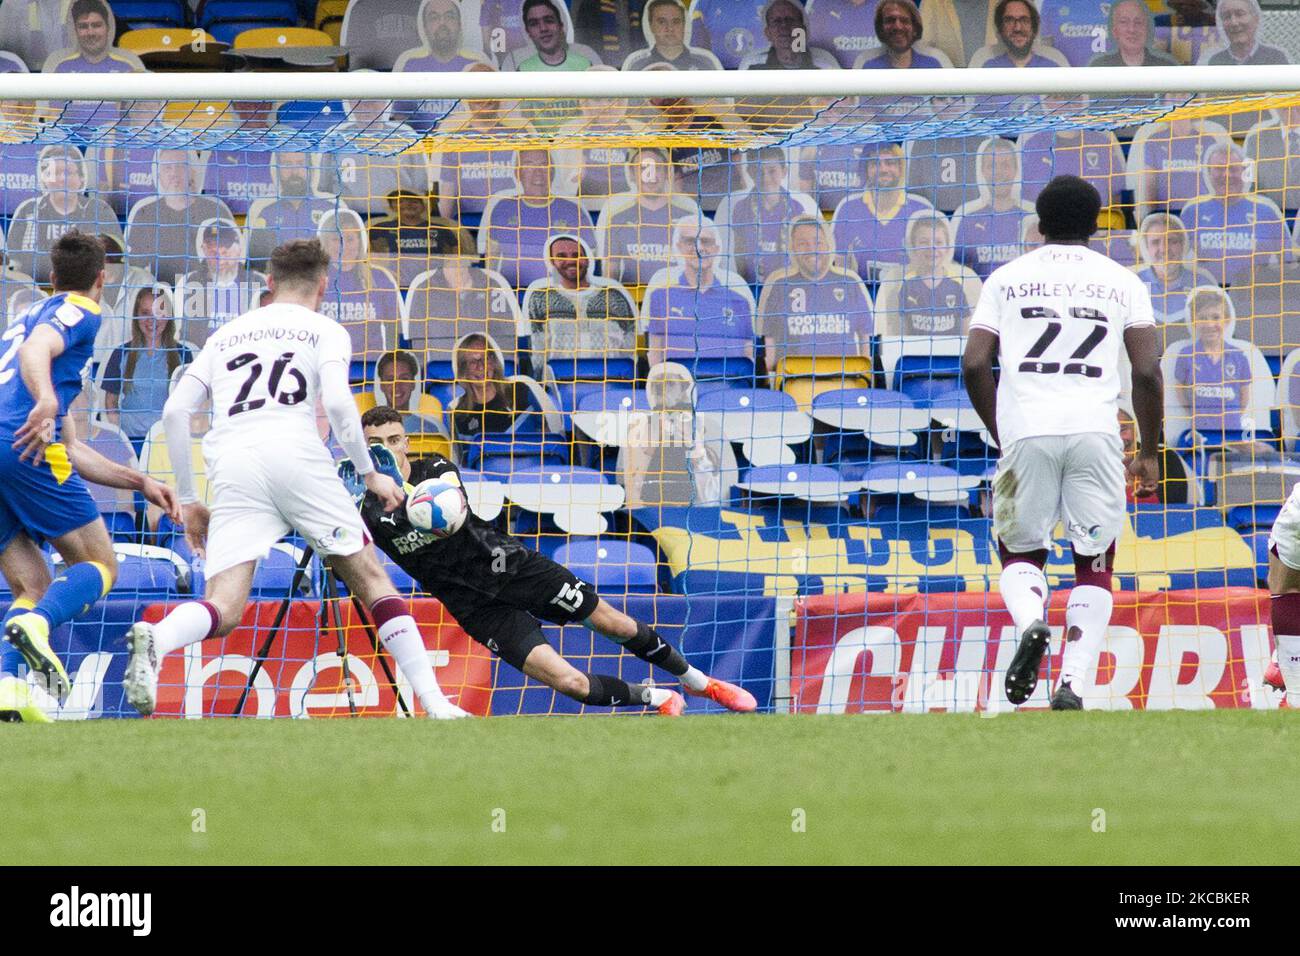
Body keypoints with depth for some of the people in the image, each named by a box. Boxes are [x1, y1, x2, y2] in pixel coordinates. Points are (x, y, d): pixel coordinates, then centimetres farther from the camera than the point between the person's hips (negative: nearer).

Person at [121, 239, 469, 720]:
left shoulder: (226, 334, 28)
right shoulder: (324, 330, 16)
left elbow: (175, 412, 18)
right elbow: (337, 401, -3)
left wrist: (188, 500, 22)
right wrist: (369, 473, 8)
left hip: (230, 465, 3)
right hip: (294, 454, -3)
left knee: (223, 610, -7)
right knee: (369, 576, 10)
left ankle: (154, 641, -40)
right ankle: (434, 702, 3)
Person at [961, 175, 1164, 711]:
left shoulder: (1006, 279, 12)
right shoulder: (1121, 282, 12)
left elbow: (975, 366, 4)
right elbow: (1147, 372, 4)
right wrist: (1149, 454, 12)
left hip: (1026, 432, 0)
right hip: (1095, 431, 0)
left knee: (1020, 553, 16)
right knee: (1094, 565, 10)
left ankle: (1030, 622, -16)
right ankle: (1072, 683, -6)